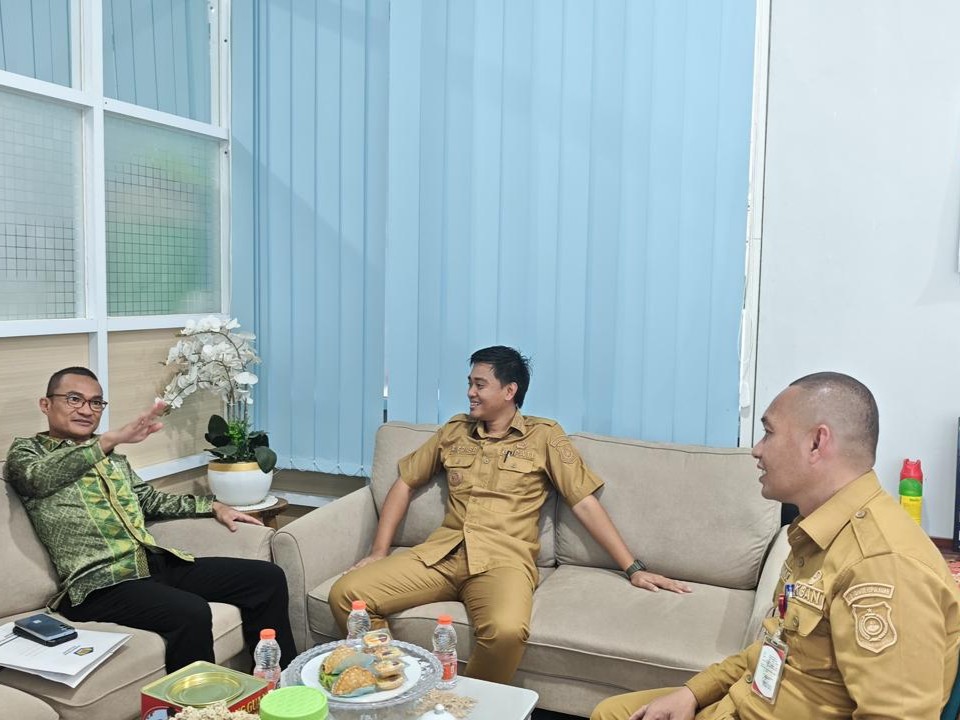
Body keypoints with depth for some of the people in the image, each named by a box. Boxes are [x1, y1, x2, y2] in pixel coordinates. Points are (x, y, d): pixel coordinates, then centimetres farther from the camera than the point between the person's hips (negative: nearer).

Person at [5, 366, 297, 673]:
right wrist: (112, 438, -29)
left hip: (157, 563, 7)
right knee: (191, 613, -36)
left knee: (268, 577, -4)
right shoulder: (26, 450, 7)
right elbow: (38, 477, -17)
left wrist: (213, 506, 21)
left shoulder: (111, 456, 25)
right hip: (100, 583, -7)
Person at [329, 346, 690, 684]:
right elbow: (404, 484, 22)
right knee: (346, 593, -17)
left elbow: (585, 503, 5)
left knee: (507, 630, -38)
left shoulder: (544, 436, 7)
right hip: (442, 551, 4)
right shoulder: (454, 430, 18)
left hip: (503, 558, -4)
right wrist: (379, 551, 11)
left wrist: (633, 569, 0)